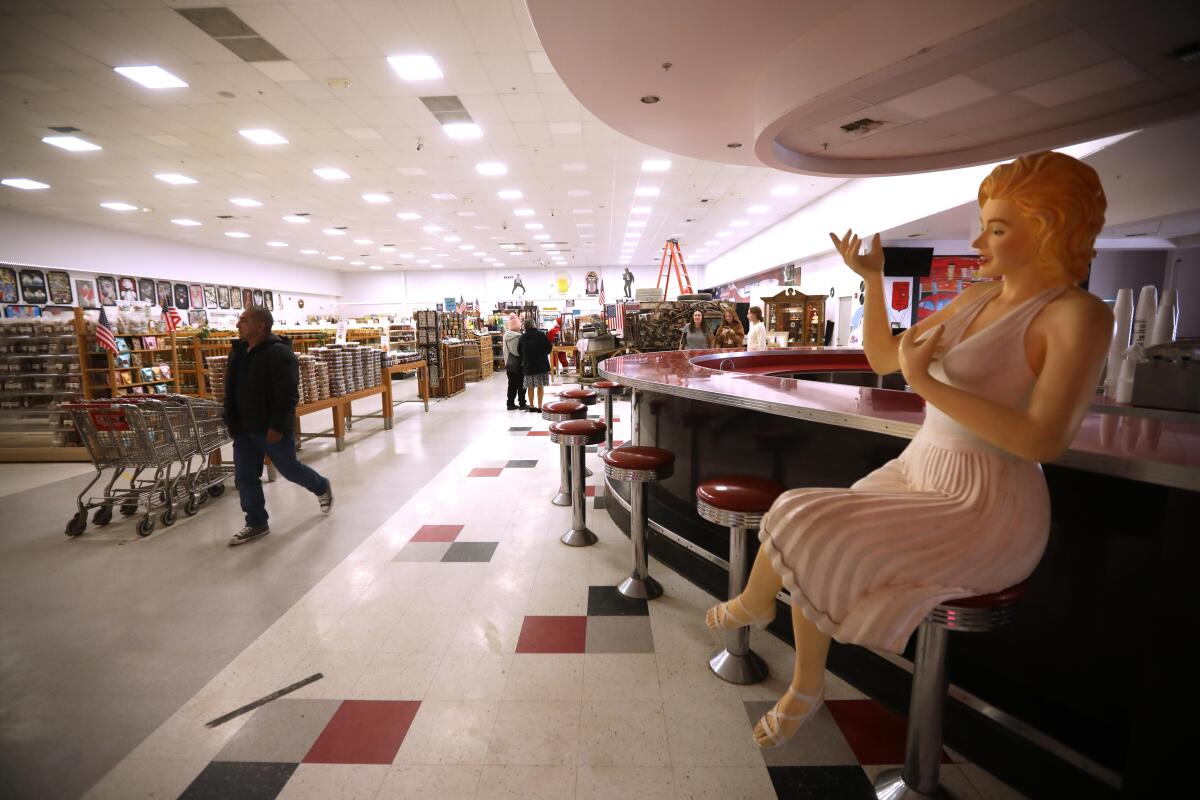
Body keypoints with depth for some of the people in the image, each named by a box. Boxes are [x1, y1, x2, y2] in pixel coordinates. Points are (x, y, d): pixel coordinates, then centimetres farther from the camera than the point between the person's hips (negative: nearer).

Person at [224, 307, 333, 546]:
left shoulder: (279, 353, -18)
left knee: (290, 469, 8)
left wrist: (277, 426, -24)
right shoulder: (239, 350, 9)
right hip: (244, 429, 8)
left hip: (271, 429, -8)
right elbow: (233, 390, 18)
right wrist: (231, 422, 14)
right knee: (245, 478, 8)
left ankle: (322, 487, 36)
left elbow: (288, 395, -23)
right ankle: (256, 524, 20)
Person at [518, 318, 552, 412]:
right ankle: (539, 407, 1)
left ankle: (532, 406, 16)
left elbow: (519, 351, 9)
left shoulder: (522, 337, 2)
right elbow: (548, 347, -5)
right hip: (541, 364, -3)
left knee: (530, 387, 10)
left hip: (528, 365, 3)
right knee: (540, 386, 2)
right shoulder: (541, 334, -8)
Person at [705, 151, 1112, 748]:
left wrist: (924, 383, -23)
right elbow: (882, 358, 12)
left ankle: (754, 603, 19)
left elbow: (1044, 439, -22)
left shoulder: (1078, 315, -13)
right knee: (811, 554, -5)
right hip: (917, 475, 8)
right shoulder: (976, 299, 10)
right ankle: (805, 692, 18)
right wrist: (873, 279, 1)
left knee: (802, 531, -16)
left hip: (982, 507, -7)